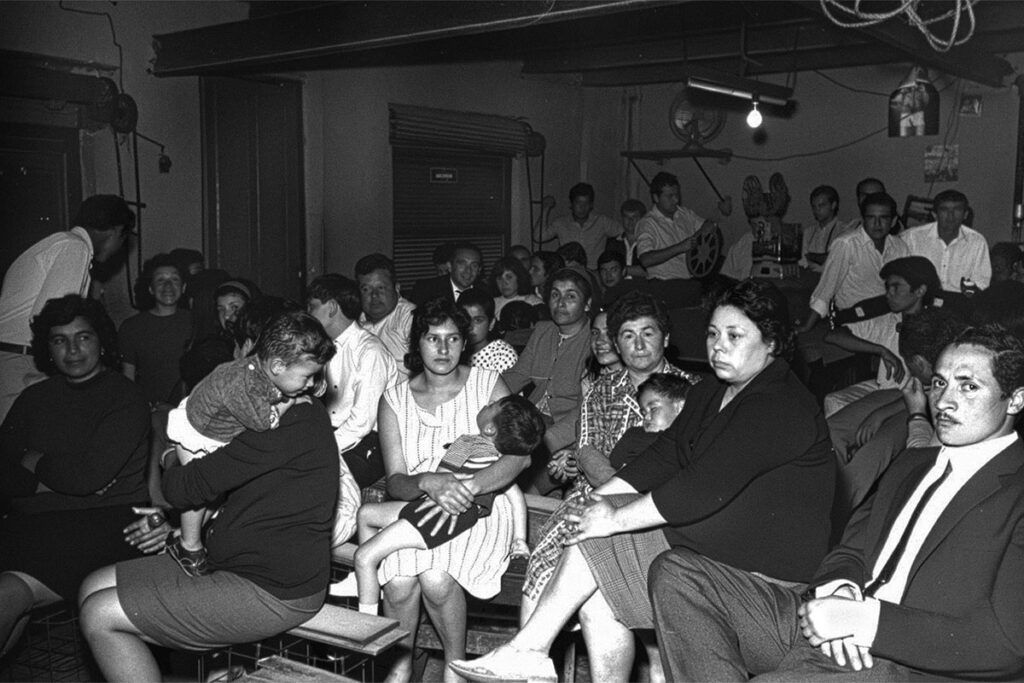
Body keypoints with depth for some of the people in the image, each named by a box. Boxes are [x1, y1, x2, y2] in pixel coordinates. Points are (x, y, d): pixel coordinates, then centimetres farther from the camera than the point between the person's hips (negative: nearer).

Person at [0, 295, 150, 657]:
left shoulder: (127, 398, 0)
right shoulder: (34, 399, 18)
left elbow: (88, 477, -10)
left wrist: (35, 462, 5)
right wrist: (55, 479, -7)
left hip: (106, 520, -5)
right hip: (36, 525, 5)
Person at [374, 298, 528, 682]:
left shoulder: (488, 385, 3)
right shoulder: (395, 399, 7)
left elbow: (519, 455, -10)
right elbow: (395, 481, 0)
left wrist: (470, 486, -26)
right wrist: (429, 483, -24)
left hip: (480, 508, -1)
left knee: (436, 578, -28)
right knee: (399, 583, -27)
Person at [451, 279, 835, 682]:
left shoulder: (780, 407, -20)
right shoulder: (709, 394, 14)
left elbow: (704, 490, -27)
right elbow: (661, 458, 7)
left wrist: (615, 518, -22)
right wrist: (599, 498, -7)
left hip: (762, 570, -9)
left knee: (595, 545, -15)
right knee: (597, 595, -7)